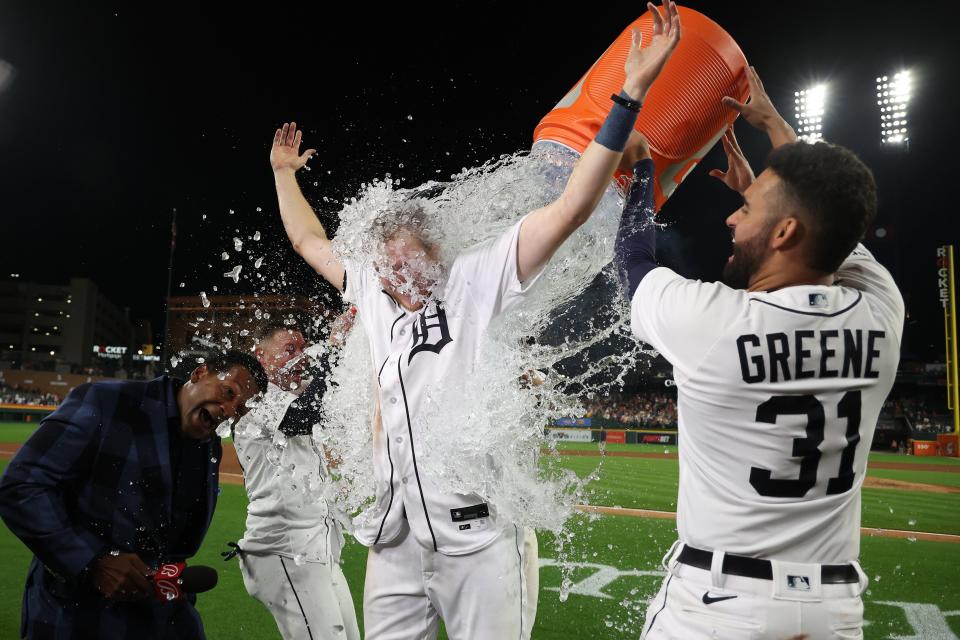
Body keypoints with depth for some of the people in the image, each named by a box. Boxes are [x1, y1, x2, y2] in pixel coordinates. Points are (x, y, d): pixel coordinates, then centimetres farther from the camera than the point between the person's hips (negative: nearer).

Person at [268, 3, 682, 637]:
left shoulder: (480, 277, -4)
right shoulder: (374, 292, 12)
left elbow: (571, 208, -12)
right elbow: (310, 241, 27)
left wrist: (631, 92, -16)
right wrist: (284, 172, 34)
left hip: (477, 531, -5)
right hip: (394, 531, 6)